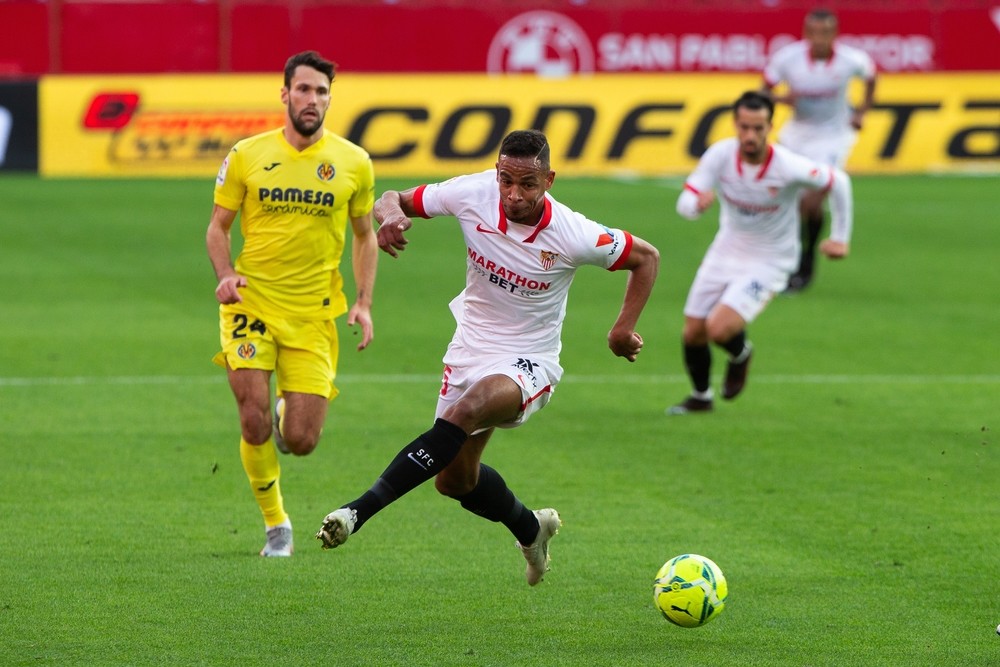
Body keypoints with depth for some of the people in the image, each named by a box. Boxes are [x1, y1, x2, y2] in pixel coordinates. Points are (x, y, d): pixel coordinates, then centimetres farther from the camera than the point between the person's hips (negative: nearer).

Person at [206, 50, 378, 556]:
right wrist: (225, 276, -10)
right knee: (254, 419, -14)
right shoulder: (247, 156, -1)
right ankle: (275, 525, 7)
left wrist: (364, 302, 3)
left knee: (301, 441, -4)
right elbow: (218, 226, 9)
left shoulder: (353, 163, 2)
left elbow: (364, 234, 14)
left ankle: (289, 412, 35)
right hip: (252, 303, -1)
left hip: (313, 314, 1)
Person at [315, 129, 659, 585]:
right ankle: (531, 530, 41)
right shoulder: (472, 194, -14)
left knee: (468, 410, -36)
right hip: (469, 351, 5)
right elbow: (395, 200, -1)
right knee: (454, 480, 9)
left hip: (529, 363, -5)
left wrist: (624, 328, -12)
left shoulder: (574, 236, -20)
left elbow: (646, 257, -4)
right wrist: (390, 215, -25)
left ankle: (361, 510, -42)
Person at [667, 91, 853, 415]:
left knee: (719, 328, -22)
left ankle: (740, 354, 16)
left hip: (769, 263, -4)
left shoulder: (789, 168, -26)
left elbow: (838, 182, -9)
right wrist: (697, 202, -43)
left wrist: (840, 237, -2)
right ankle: (700, 396, 36)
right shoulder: (720, 154, -17)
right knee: (693, 333, 5)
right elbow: (684, 203, -18)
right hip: (726, 251, 4)